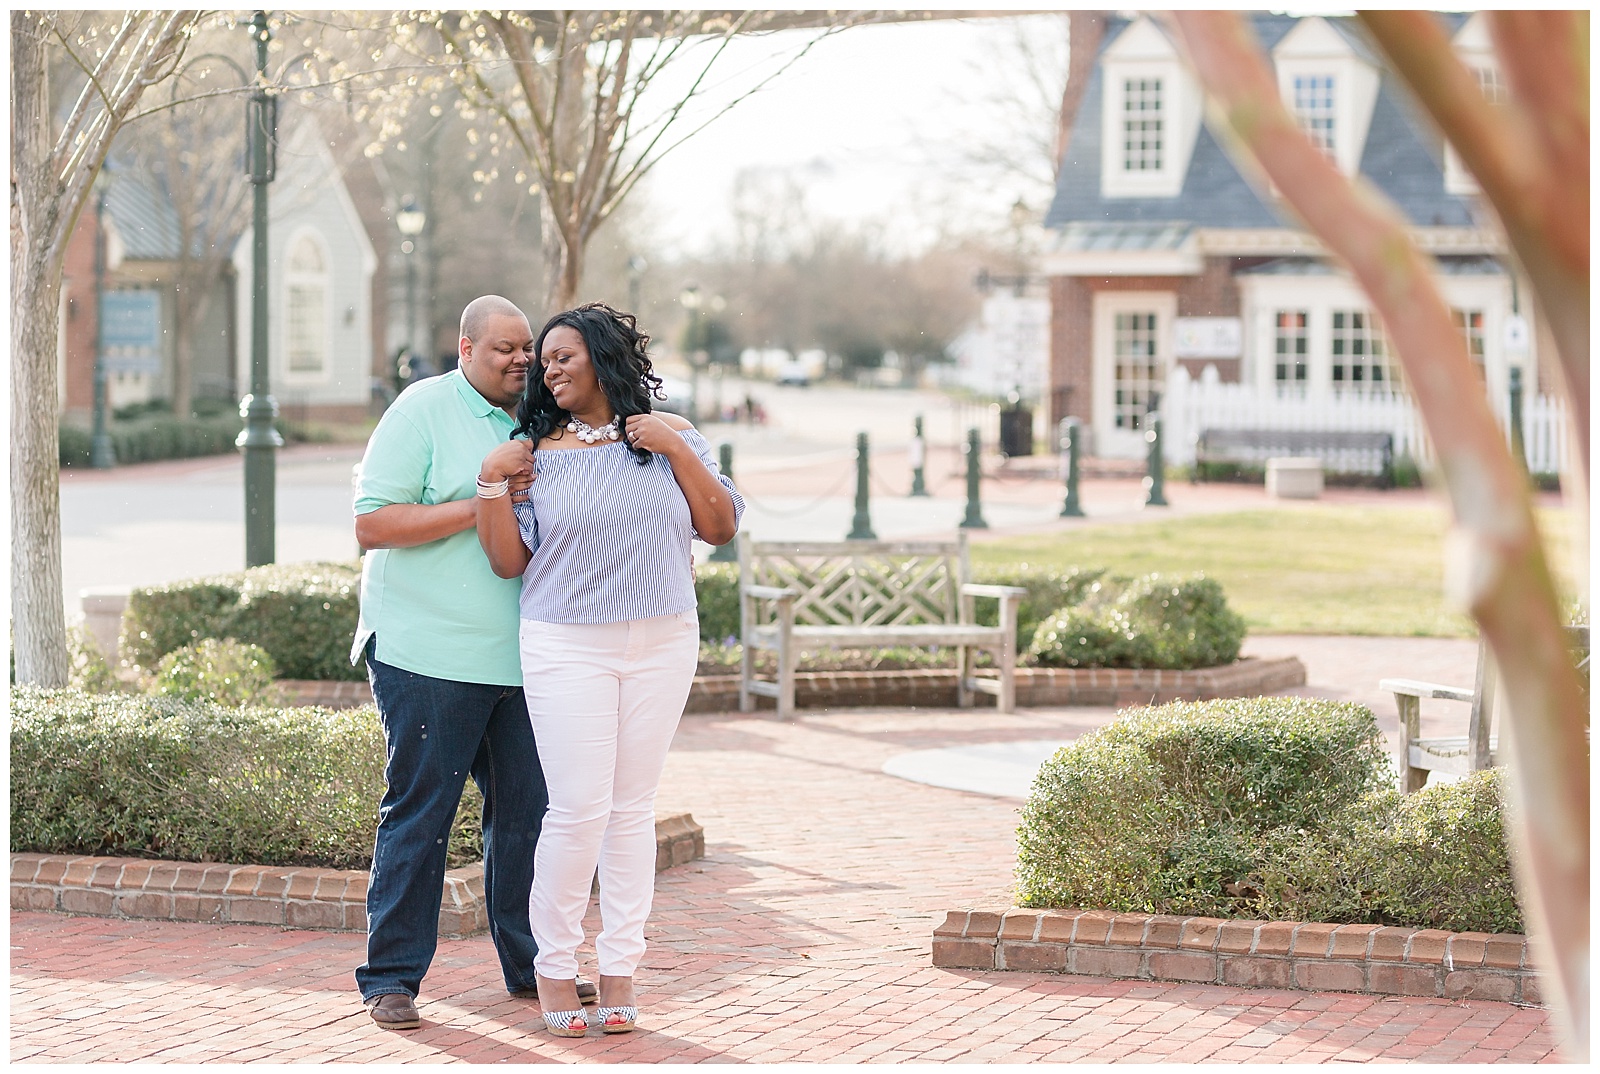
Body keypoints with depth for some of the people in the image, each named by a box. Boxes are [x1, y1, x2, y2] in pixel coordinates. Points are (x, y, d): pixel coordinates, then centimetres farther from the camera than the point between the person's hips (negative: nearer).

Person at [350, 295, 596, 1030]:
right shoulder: (423, 411, -5)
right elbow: (371, 524, -12)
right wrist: (476, 509, -17)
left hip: (519, 658, 6)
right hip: (428, 652, -6)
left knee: (526, 809, 8)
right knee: (418, 812, -3)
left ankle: (530, 963, 20)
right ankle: (391, 976, 5)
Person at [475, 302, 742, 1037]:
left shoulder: (671, 437, 7)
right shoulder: (537, 453, 4)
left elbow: (721, 527, 1)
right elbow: (508, 562, 2)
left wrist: (675, 450, -7)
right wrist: (493, 485, -10)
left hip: (661, 646, 2)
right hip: (566, 649, -2)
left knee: (632, 807, 4)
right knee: (579, 807, -9)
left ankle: (619, 970, 11)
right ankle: (554, 968, 5)